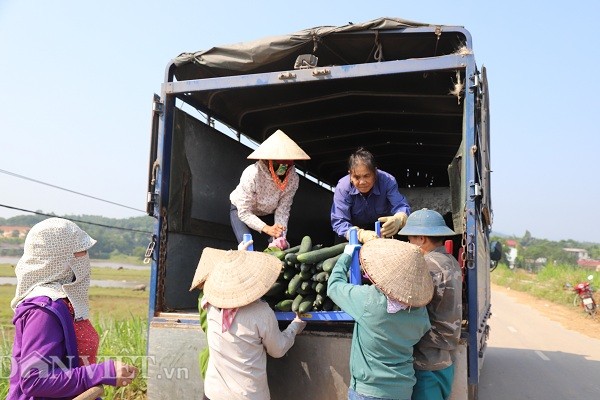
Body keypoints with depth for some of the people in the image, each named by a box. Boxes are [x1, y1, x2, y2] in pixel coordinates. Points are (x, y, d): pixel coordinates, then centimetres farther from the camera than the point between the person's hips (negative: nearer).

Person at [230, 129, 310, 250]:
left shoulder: (293, 178, -26)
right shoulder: (252, 175, -36)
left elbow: (282, 210, -20)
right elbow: (244, 213, -31)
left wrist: (280, 237, -33)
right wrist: (266, 228, -43)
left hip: (268, 213, 3)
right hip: (241, 210, -3)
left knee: (280, 246, -16)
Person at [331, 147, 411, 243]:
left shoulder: (388, 181, -27)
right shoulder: (342, 188, -28)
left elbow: (402, 207, -36)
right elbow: (339, 222, -34)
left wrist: (398, 219, -63)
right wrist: (361, 234, -54)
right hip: (356, 227, -1)